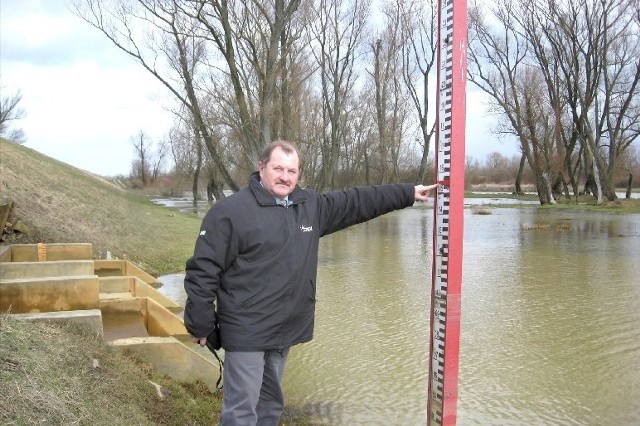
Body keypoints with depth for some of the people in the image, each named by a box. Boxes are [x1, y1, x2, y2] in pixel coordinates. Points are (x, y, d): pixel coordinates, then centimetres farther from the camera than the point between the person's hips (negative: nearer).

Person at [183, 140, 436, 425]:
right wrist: (200, 325, -11)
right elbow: (203, 270, -11)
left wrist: (408, 193, 18)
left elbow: (358, 201, 15)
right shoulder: (230, 211, -12)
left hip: (285, 330, 7)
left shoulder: (312, 206, 6)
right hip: (246, 332, -6)